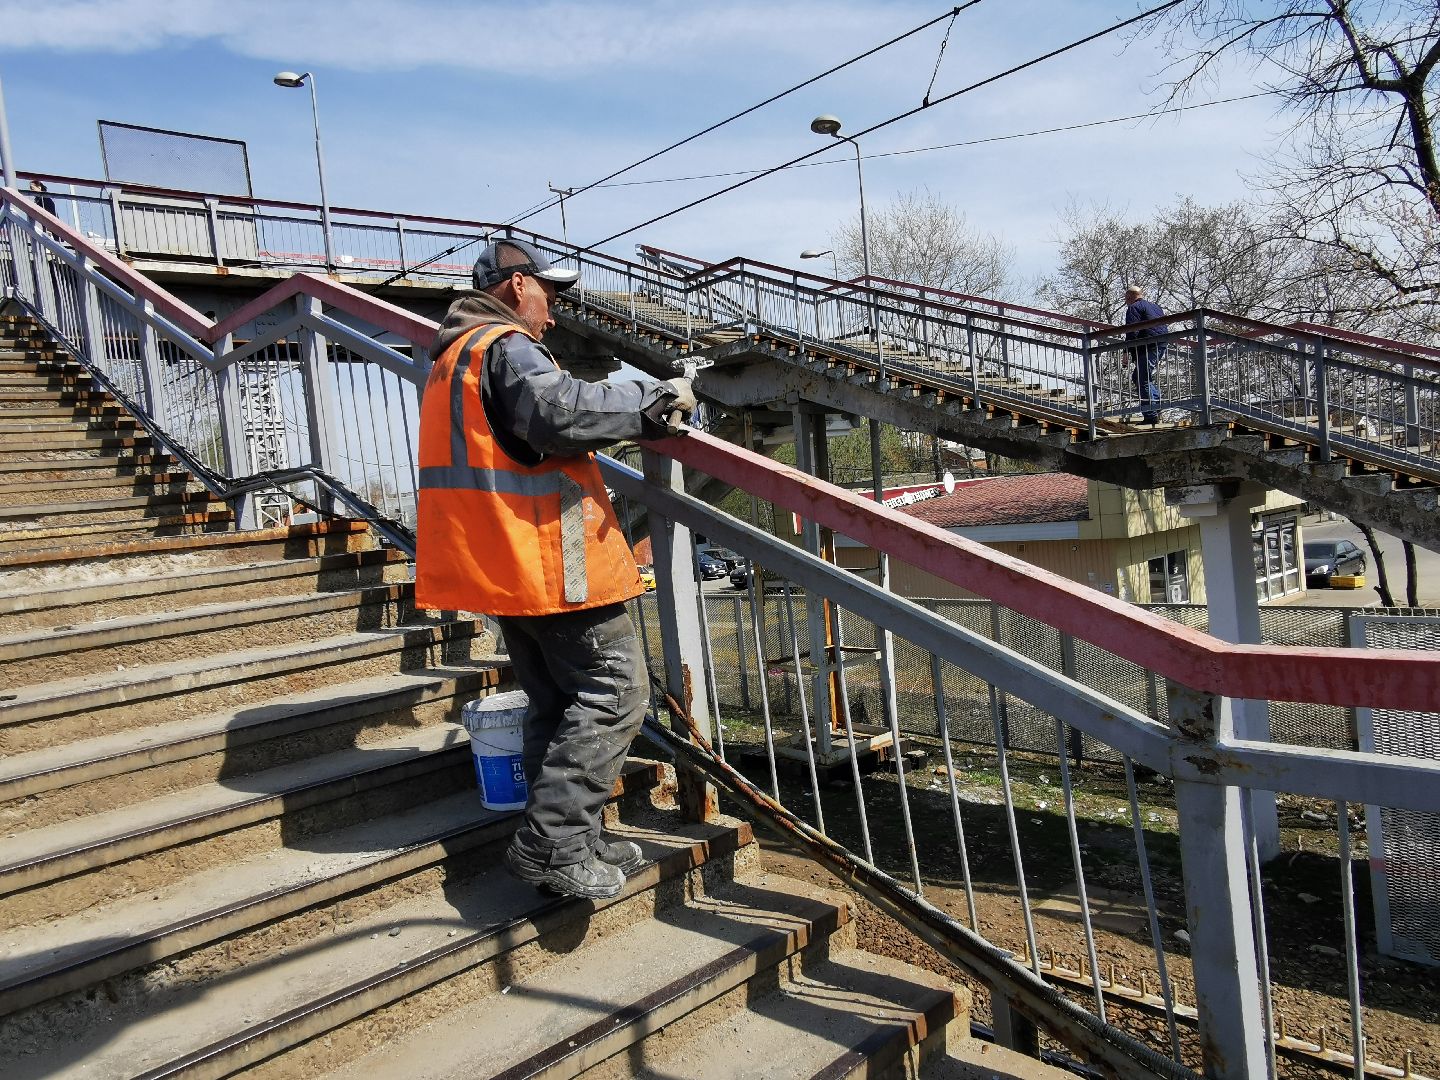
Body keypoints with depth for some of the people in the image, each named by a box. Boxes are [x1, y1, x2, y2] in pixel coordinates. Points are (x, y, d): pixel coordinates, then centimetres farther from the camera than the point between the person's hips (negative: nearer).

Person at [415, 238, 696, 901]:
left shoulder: (453, 357, 24)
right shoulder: (505, 347, -10)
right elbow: (561, 410, -28)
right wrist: (656, 398, -17)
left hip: (504, 564, 11)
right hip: (547, 557, -11)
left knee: (555, 704, 15)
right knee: (614, 693, -7)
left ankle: (567, 845, 20)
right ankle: (551, 843, -8)